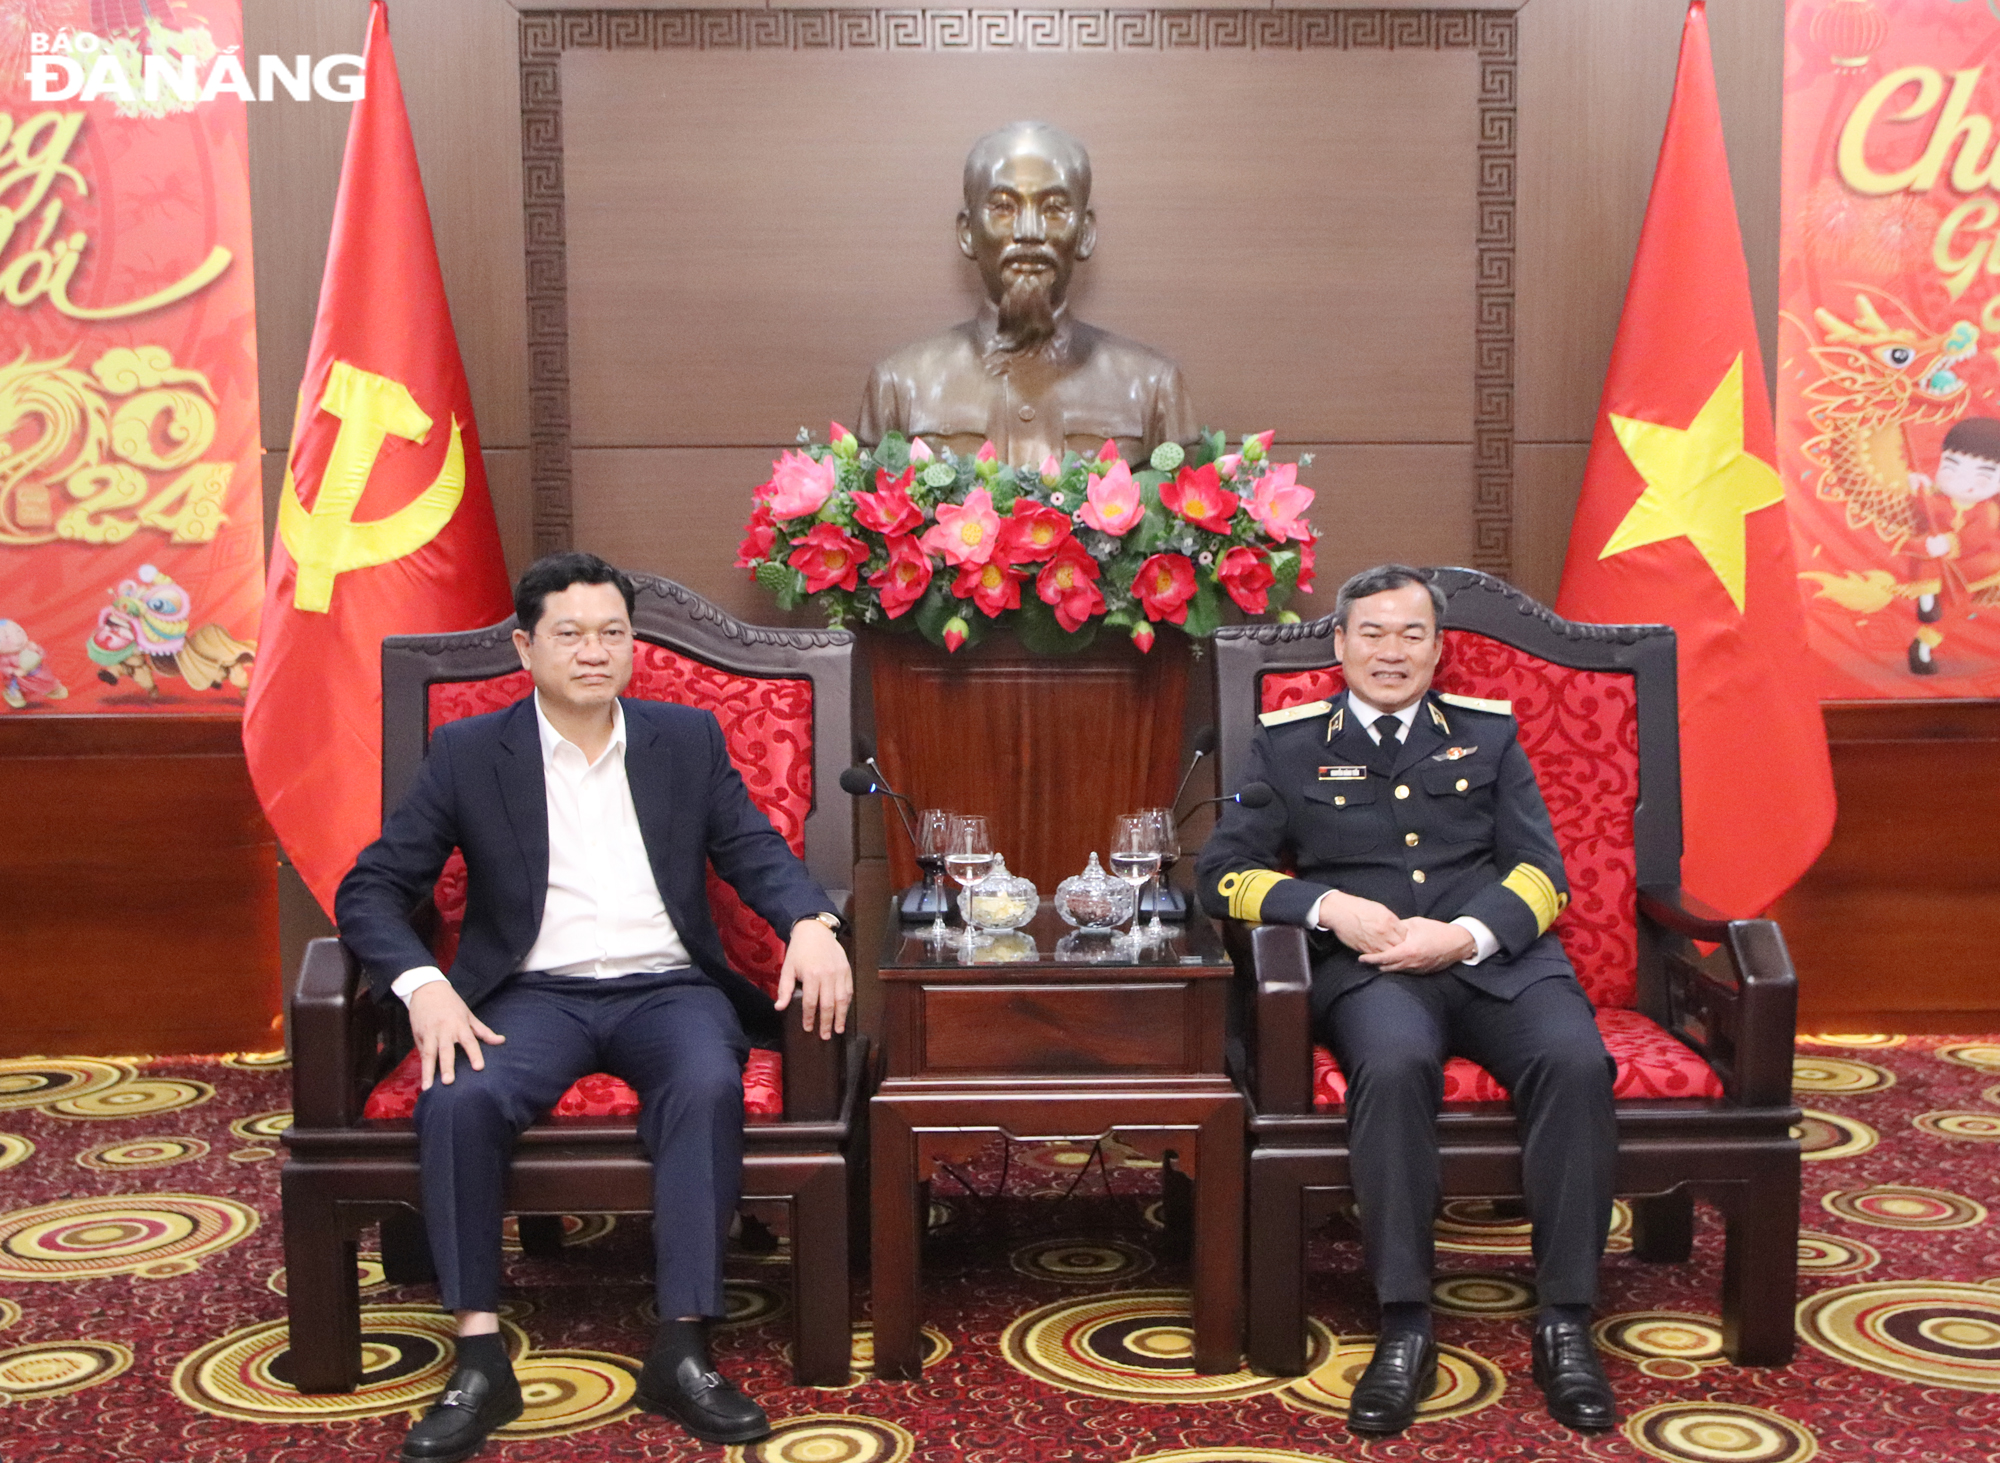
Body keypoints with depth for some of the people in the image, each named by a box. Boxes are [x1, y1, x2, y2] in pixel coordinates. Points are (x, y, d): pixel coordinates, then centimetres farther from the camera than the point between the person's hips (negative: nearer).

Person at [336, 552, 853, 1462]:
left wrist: (810, 924, -16)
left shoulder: (688, 738, 12)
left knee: (709, 1086, -33)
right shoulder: (469, 752, 6)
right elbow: (371, 889, 3)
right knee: (458, 1098, -32)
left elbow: (756, 852, 8)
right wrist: (421, 984, -17)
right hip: (536, 993, 0)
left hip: (667, 986, 1)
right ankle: (480, 1361, -23)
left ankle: (681, 1352, -28)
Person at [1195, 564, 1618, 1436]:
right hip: (1369, 968, -2)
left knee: (1575, 1062, -30)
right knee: (1395, 1063, -36)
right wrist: (1329, 906, -10)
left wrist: (1466, 934, -9)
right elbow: (1223, 871, 8)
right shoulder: (1289, 744, 16)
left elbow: (1541, 871, 11)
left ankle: (1566, 1322, -19)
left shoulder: (1487, 732, 20)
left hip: (1498, 958, 2)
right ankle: (1404, 1328, -28)